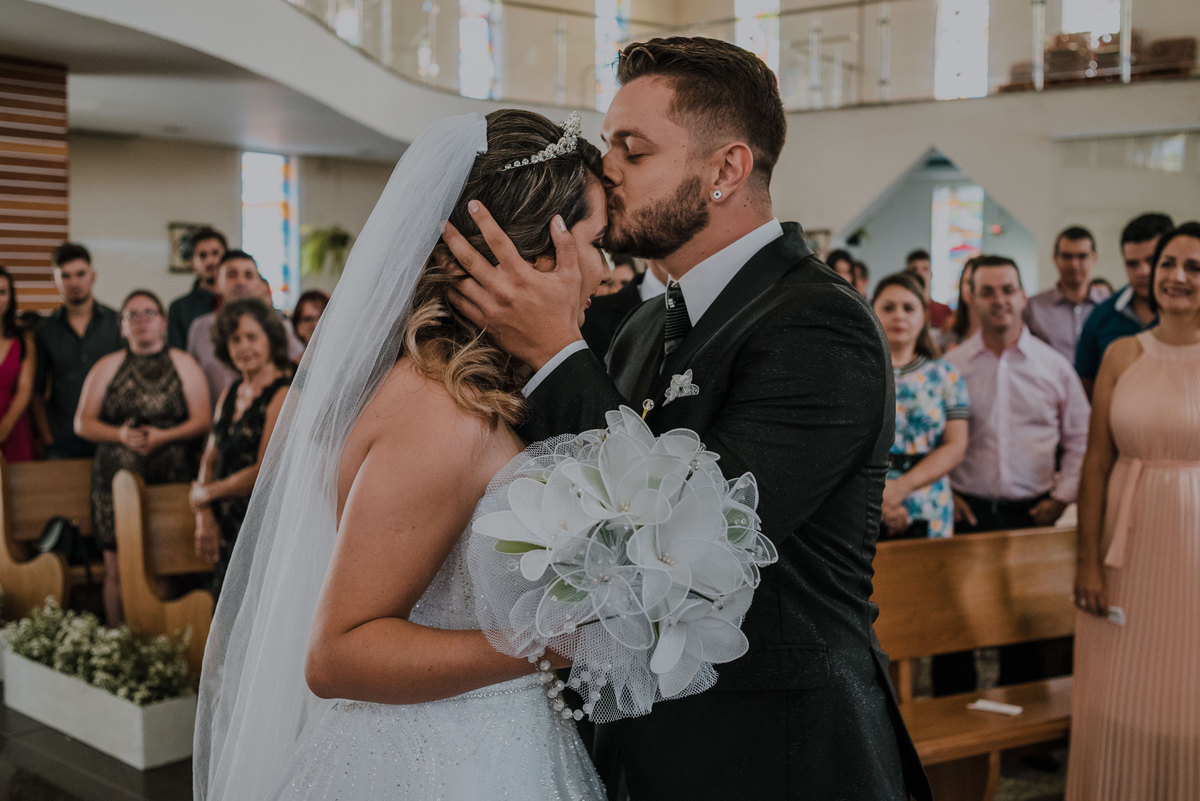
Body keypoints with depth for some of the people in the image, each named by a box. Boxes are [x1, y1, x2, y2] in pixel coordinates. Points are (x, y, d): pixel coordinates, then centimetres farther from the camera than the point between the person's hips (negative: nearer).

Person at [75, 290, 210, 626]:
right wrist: (119, 435, -10)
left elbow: (202, 421, 3)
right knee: (117, 569, -2)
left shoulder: (184, 365, 10)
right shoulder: (106, 367, 13)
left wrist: (164, 436, -14)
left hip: (172, 483, -1)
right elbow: (82, 423, 9)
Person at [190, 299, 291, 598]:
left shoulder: (284, 395, -10)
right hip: (224, 528, 7)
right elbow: (210, 458, 15)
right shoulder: (231, 393, 15)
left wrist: (204, 495, -1)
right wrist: (204, 517, -1)